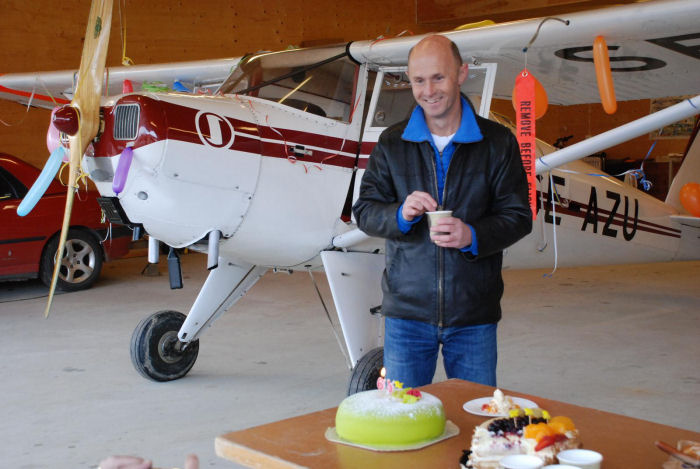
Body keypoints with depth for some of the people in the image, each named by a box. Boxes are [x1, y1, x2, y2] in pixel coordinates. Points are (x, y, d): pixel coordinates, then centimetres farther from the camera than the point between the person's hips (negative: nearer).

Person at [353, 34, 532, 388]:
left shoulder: (498, 142, 2)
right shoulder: (391, 144, 6)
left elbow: (518, 216, 1)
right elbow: (364, 212, 4)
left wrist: (473, 235, -19)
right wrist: (401, 215, -18)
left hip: (474, 314, 0)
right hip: (407, 310, 1)